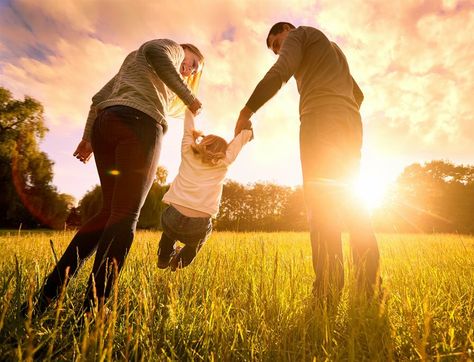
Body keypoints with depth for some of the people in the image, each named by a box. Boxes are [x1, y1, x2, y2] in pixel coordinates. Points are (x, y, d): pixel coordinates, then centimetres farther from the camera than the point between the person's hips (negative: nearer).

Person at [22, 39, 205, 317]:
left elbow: (100, 97, 29)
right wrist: (188, 97, -6)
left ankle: (46, 296, 2)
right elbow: (154, 51, -7)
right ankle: (92, 310, -17)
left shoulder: (132, 63, 41)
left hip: (105, 123, 8)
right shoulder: (173, 47, 20)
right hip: (139, 123, -8)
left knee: (110, 212, 6)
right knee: (125, 216, -13)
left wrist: (88, 137, 22)